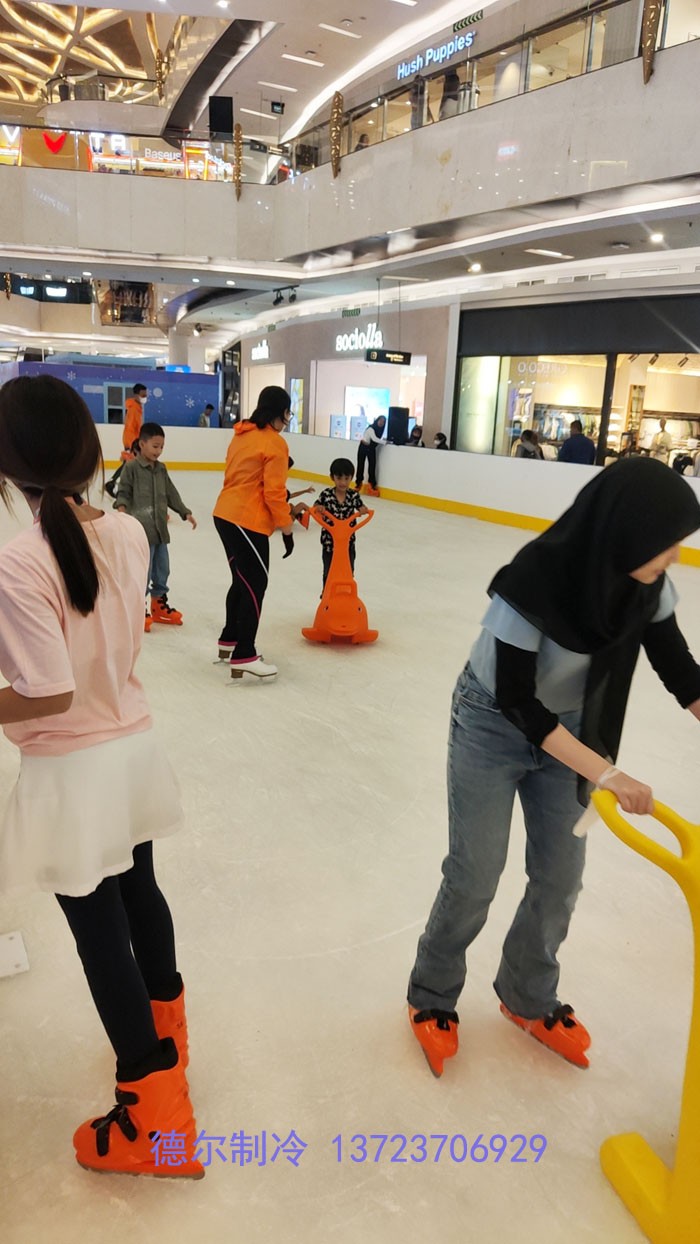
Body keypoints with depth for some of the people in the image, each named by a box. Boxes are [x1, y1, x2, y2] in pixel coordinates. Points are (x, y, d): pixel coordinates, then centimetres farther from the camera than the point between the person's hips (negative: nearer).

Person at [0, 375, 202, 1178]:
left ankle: (151, 1115, 28)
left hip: (73, 774, -6)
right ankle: (165, 1030, 52)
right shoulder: (128, 533, -6)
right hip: (134, 746, 7)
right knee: (139, 895, 26)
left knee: (99, 932, 10)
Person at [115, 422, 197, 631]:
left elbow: (171, 494, 18)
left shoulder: (161, 469, 13)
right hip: (141, 528, -7)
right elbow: (123, 492, -8)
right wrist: (121, 507, -27)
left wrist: (185, 513, 17)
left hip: (160, 528, 7)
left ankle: (160, 606, 29)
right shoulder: (131, 467, -7)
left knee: (162, 570, 14)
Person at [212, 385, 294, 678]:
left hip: (226, 515, 9)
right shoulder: (275, 442, -13)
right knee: (255, 586, -3)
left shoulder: (242, 434, 13)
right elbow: (274, 490, -15)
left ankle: (229, 639, 32)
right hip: (248, 522, -9)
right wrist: (284, 521, -1)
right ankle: (243, 656, -2)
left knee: (242, 581, 20)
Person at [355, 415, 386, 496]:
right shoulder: (371, 428, -23)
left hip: (372, 448, 5)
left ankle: (372, 484, 2)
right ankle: (358, 483, 11)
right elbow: (374, 439, -34)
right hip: (363, 447, -5)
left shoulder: (381, 430, -2)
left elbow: (378, 439, -1)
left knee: (372, 465, -2)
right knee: (360, 465, 0)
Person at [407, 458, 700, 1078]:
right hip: (494, 726, -5)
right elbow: (516, 701, -26)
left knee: (561, 876, 12)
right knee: (475, 878, 3)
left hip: (567, 727, 6)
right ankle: (432, 997, 30)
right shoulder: (533, 582, -34)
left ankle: (528, 998, 37)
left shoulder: (646, 583, -16)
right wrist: (607, 775, -26)